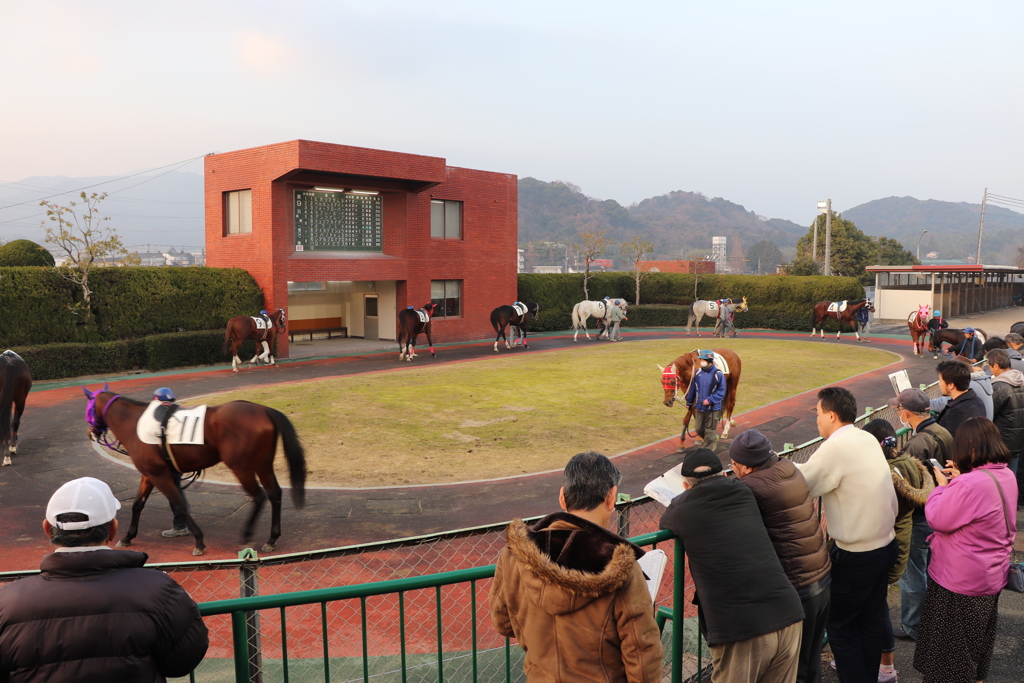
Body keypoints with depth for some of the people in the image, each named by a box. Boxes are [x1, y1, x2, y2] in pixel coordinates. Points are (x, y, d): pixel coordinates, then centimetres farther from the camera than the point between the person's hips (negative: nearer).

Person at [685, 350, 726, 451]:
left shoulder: (718, 374, -14)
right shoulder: (698, 373, 0)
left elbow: (721, 392, -12)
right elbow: (692, 389, 11)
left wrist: (710, 400, -24)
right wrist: (689, 402, 18)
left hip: (713, 408, -5)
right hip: (699, 407, 5)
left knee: (709, 432, 4)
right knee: (699, 429, 15)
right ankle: (714, 439, 42)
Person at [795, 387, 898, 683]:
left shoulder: (835, 448, -22)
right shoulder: (868, 439, 3)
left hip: (856, 556, -8)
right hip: (885, 545, 8)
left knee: (841, 626, 7)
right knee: (872, 622, 19)